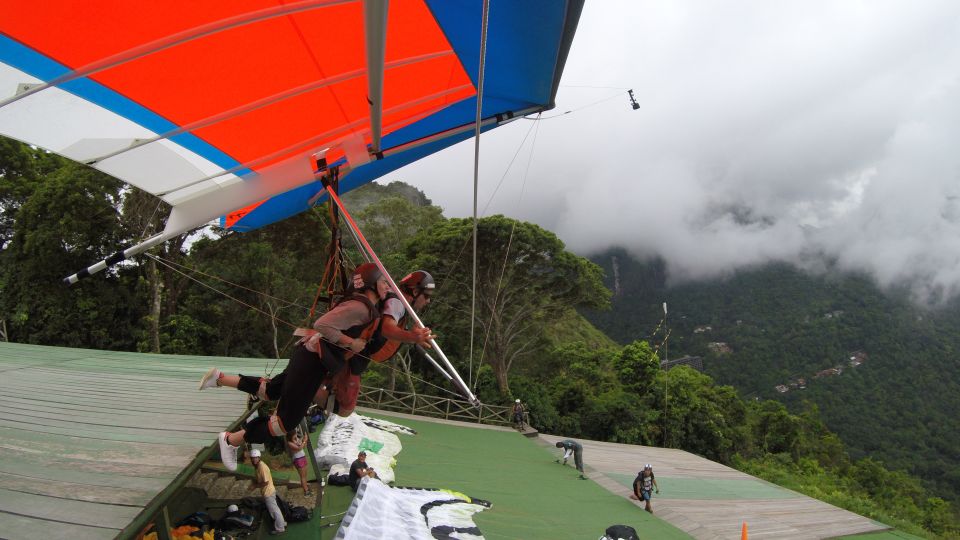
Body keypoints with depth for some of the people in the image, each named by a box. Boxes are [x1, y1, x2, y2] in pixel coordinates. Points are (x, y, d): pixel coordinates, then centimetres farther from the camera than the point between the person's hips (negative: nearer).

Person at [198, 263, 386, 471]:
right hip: (313, 361, -10)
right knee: (286, 420, -1)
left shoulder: (366, 307, 9)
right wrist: (351, 343, -22)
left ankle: (220, 378, 35)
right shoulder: (360, 308, -21)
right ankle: (231, 441, 14)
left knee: (270, 390, 28)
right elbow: (322, 325, -29)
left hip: (311, 357, 10)